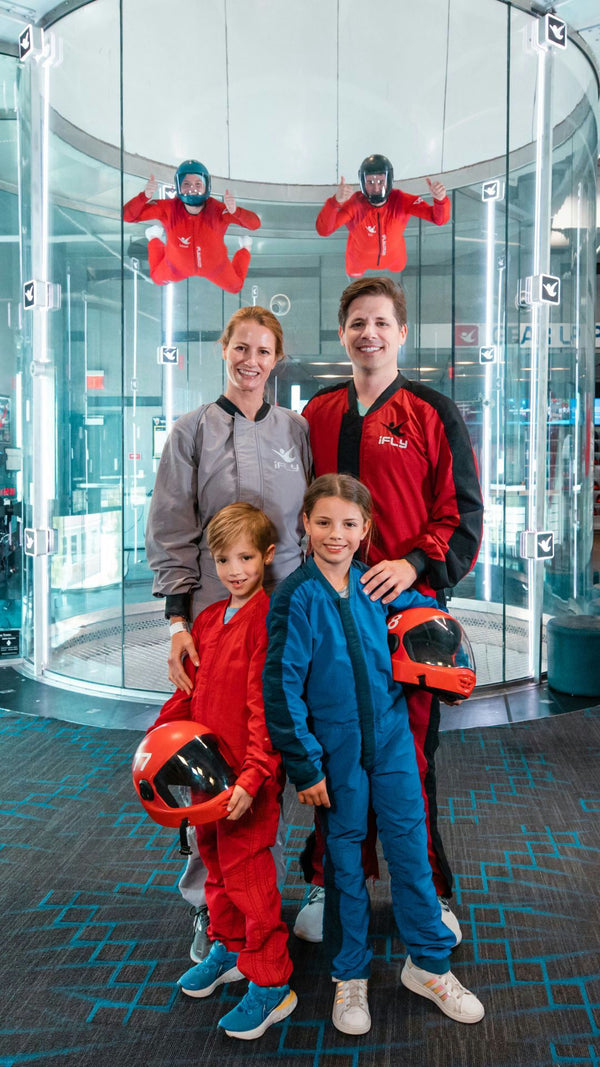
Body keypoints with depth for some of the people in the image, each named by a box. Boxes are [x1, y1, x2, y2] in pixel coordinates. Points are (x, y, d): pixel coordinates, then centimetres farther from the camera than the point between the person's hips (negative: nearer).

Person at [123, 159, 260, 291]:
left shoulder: (217, 210, -39)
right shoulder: (168, 209, -36)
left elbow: (255, 224, -46)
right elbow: (127, 215, -36)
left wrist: (235, 211, -67)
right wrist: (145, 196, -55)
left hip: (214, 266, -1)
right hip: (178, 266, 1)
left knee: (235, 287, 29)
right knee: (158, 280, 32)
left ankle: (245, 249, 53)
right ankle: (155, 240, 55)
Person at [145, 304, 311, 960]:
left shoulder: (295, 429, 10)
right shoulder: (195, 429, 1)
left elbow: (313, 524, 13)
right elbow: (170, 534, -2)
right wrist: (178, 620, -11)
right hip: (215, 616, -2)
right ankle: (208, 902, 18)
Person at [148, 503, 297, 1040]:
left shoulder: (268, 619, -17)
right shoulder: (208, 619, 9)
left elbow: (267, 707, -22)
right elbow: (191, 691, 17)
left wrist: (252, 777, -26)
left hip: (250, 779, -8)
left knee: (246, 872, 1)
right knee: (215, 863, 22)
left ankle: (271, 984, 18)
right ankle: (229, 948, 44)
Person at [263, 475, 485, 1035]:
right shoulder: (295, 597, -13)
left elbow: (425, 611, 21)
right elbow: (282, 687, -13)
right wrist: (305, 764, -13)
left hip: (391, 737, 3)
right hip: (334, 749, -3)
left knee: (410, 847, 10)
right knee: (343, 857, 11)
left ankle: (428, 964, 30)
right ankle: (349, 975, 30)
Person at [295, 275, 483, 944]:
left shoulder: (434, 414, 2)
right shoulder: (317, 414, 12)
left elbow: (463, 513, -1)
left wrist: (414, 564, -16)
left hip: (408, 601, -3)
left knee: (410, 752, 5)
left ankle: (429, 892, 25)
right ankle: (328, 881, 28)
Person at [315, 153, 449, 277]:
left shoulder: (401, 201, -34)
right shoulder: (354, 204, -40)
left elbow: (439, 219, -35)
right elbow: (323, 230, -51)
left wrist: (440, 199, -60)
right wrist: (335, 202, -71)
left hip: (393, 255, 2)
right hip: (360, 257, -1)